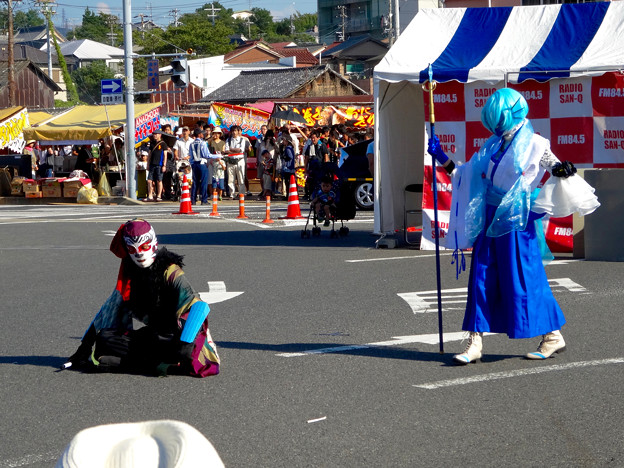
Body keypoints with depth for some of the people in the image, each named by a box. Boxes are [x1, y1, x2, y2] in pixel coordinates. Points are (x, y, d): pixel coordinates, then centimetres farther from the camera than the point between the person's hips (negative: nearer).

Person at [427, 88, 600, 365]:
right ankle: (475, 342, 6)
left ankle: (553, 337, 11)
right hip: (489, 219, 6)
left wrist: (563, 171, -22)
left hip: (516, 221, -6)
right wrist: (442, 158, 13)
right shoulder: (493, 145, 13)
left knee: (523, 279, -3)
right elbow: (466, 176, 19)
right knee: (482, 278, 3)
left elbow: (556, 169, 0)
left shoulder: (534, 145, -4)